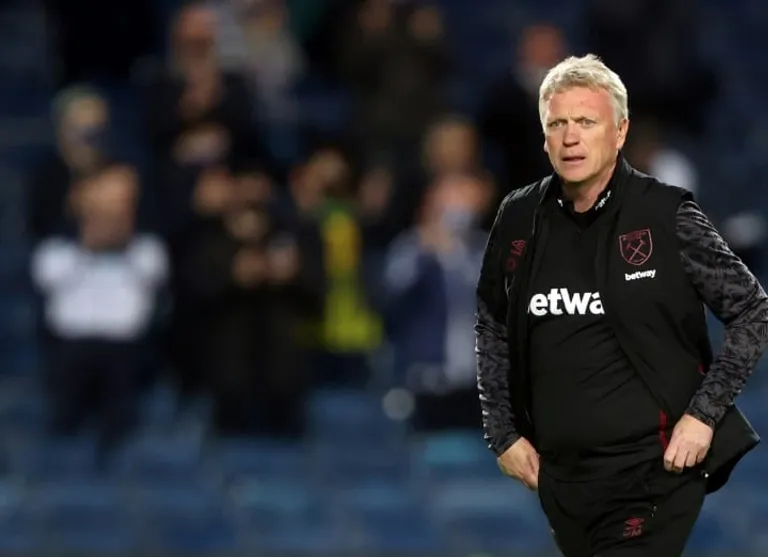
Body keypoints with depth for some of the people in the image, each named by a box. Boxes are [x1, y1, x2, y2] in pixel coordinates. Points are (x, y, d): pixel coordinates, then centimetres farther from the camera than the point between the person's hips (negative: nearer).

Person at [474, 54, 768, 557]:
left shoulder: (668, 216, -8)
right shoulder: (519, 220, 4)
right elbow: (492, 330, 18)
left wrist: (704, 413, -9)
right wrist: (503, 434, 12)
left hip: (655, 471, -5)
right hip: (559, 474, 5)